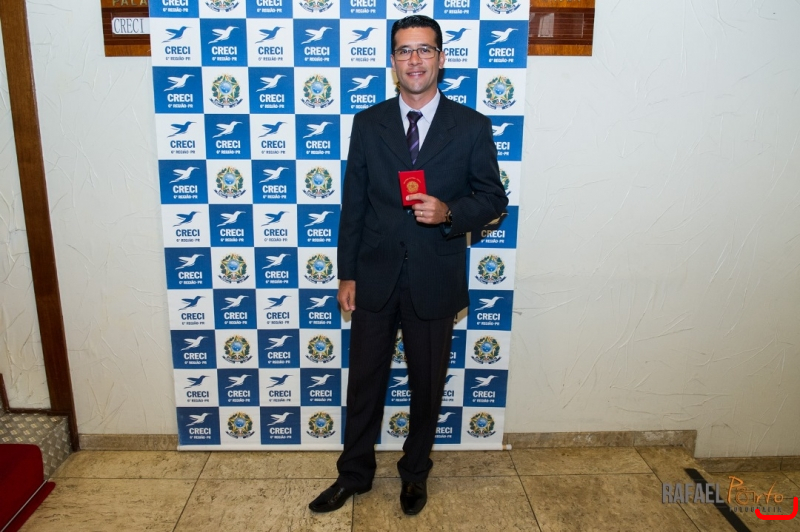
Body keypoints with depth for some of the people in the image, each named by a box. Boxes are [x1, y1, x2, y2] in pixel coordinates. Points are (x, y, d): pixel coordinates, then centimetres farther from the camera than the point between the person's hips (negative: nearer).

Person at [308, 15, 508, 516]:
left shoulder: (472, 126, -3)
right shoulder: (368, 124, 1)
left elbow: (494, 198, 1)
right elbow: (353, 204, 3)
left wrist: (449, 212, -20)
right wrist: (348, 275, 1)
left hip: (435, 282, -1)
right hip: (375, 278, 1)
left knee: (428, 386, 15)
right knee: (364, 381, 14)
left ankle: (415, 472, 39)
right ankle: (354, 473, 36)